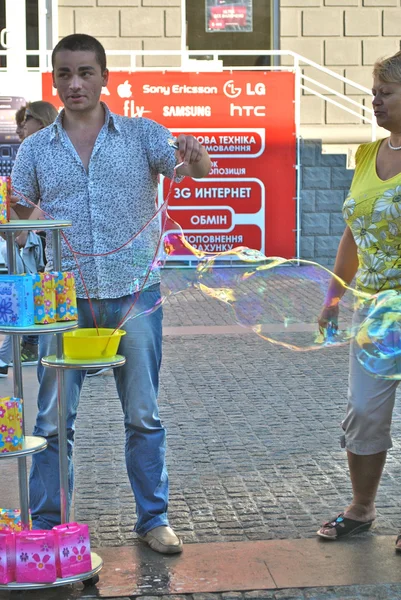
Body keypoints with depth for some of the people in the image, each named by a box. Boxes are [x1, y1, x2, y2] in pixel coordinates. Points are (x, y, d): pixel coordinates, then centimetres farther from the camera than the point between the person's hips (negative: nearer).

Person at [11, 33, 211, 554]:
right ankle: (45, 526, 16)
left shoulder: (142, 135, 2)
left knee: (143, 415, 8)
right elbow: (17, 219, 10)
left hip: (134, 294, -1)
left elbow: (195, 167, -10)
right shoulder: (35, 149, 6)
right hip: (64, 296, 1)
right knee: (54, 418, 4)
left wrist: (196, 159, -33)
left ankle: (154, 519, 20)